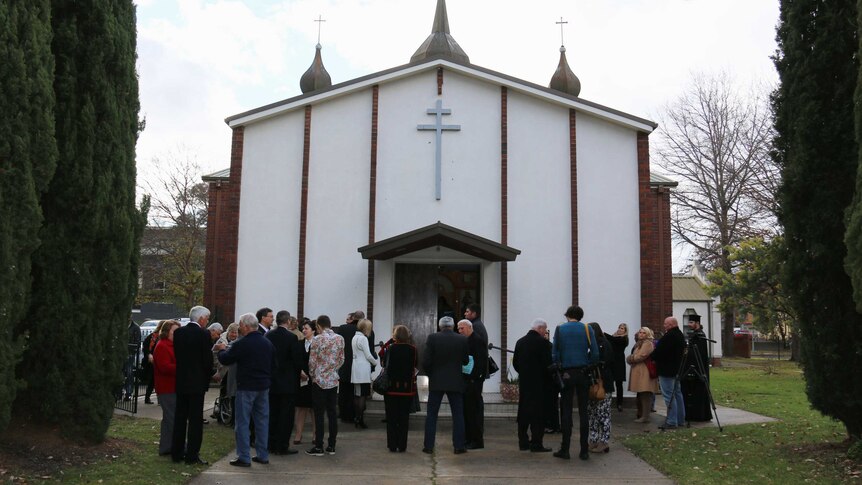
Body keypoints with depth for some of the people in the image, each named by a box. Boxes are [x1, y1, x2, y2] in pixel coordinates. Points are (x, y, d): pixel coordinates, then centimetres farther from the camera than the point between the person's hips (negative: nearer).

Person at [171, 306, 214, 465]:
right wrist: (207, 377, 4)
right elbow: (208, 359, -12)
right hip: (197, 382, -5)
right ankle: (192, 455, 3)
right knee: (195, 419, 1)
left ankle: (177, 453, 18)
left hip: (181, 382, 6)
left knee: (180, 418, 13)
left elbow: (177, 355, 8)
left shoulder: (178, 332, 4)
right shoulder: (203, 334, -13)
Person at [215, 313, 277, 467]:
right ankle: (263, 455, 17)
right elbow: (273, 365, 14)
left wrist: (222, 349, 13)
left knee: (242, 422, 2)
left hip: (246, 387, -6)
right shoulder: (268, 343, 7)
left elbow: (225, 360, -6)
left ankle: (244, 457, 3)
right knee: (262, 420, 12)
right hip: (264, 386, 7)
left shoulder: (242, 344, -14)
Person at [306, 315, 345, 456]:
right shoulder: (340, 339, 1)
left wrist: (312, 376, 8)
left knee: (319, 414, 1)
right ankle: (331, 446, 13)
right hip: (333, 380, 4)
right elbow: (341, 359, 6)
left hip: (319, 380, -4)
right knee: (332, 413, 9)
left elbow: (312, 361, -8)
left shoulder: (317, 339, -11)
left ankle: (319, 447, 4)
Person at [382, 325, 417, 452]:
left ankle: (392, 445, 10)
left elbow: (383, 363, -3)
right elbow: (415, 365, 3)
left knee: (391, 417, 9)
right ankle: (402, 445, 10)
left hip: (391, 386, -1)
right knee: (404, 417, 9)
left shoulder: (390, 348, -9)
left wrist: (382, 351, 9)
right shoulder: (412, 349, -5)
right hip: (407, 388, 1)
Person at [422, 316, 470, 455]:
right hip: (456, 382, 1)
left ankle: (429, 446, 8)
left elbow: (426, 362, -9)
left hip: (436, 382, 0)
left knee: (431, 415, 8)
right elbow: (465, 361, 4)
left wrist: (430, 374, 8)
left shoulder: (432, 338, -7)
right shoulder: (463, 340, -3)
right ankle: (459, 446, 8)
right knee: (458, 415, 8)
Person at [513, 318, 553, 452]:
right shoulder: (543, 342, -13)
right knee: (538, 414, -1)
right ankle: (536, 444, -1)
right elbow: (548, 363, -14)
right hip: (539, 384, -6)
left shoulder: (520, 342, 7)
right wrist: (549, 378, 1)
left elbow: (515, 363, 10)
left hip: (523, 382, 6)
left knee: (523, 412, 11)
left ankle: (523, 442, 16)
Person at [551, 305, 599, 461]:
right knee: (583, 411, 5)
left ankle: (565, 449, 3)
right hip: (583, 374, 1)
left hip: (566, 374, 0)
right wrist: (589, 366, 9)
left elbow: (554, 353, -2)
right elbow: (595, 353, -4)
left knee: (566, 411, 4)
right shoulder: (587, 329, 2)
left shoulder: (560, 329, 2)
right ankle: (584, 451, 6)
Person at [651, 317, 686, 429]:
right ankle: (680, 419, 22)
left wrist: (653, 357, 1)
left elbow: (658, 351, -21)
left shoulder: (669, 336, -20)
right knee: (677, 394, 16)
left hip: (667, 370, -10)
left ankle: (671, 422, -7)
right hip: (677, 369, 10)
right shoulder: (681, 335, 12)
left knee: (669, 396, -7)